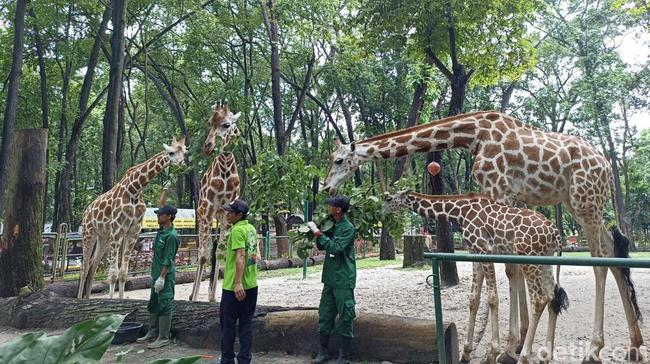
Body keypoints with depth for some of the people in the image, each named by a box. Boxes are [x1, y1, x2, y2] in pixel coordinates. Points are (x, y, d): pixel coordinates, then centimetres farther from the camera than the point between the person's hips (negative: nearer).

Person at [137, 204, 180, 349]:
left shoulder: (171, 236, -18)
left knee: (164, 306, -1)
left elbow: (168, 259, -20)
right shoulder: (161, 232, 10)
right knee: (153, 305, 18)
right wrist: (155, 275, 19)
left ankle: (163, 337, 7)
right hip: (156, 274, 10)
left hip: (165, 277, -10)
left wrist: (162, 277, -20)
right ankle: (153, 332, 30)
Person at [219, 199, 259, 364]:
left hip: (234, 286, -8)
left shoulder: (237, 230, -15)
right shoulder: (251, 228, 10)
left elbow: (240, 256, -25)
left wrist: (238, 283, -29)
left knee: (228, 323, 7)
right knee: (246, 323, 11)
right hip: (251, 284, 8)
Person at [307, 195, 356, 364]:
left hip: (343, 280, -7)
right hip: (330, 279, 8)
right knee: (325, 316, 12)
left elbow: (335, 248, -23)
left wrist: (319, 233, -18)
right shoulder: (332, 226, 9)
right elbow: (321, 246, 16)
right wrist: (317, 231, 0)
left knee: (345, 318, 3)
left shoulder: (348, 228, -13)